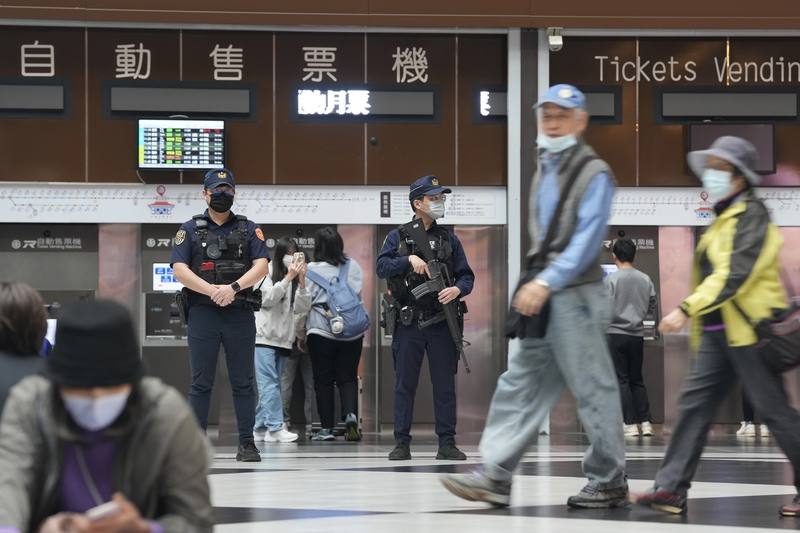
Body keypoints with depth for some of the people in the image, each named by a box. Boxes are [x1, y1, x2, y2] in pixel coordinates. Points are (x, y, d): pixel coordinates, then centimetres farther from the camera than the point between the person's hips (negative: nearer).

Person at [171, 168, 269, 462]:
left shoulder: (248, 228, 11)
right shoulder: (190, 229, 8)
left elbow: (262, 266, 0)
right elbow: (179, 269, -2)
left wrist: (234, 287, -15)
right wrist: (212, 290, -14)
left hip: (240, 314, 1)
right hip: (202, 313, -1)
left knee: (243, 382, 2)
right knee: (201, 383, 1)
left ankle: (247, 443, 6)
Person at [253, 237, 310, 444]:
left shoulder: (294, 279, 13)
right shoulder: (267, 273, -3)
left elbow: (303, 307, 4)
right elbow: (268, 298, -14)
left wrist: (301, 281, -8)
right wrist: (288, 278, -18)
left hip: (283, 339, 6)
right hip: (264, 338, -6)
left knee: (270, 386, 6)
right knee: (270, 385, -13)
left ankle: (259, 428, 8)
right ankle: (275, 428, -18)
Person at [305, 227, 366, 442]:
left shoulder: (311, 270, -7)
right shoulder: (353, 266, 2)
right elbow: (359, 295, 11)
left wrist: (300, 333, 8)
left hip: (321, 331, -2)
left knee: (323, 380, 6)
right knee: (348, 378, 8)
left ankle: (326, 428, 5)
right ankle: (351, 415, -15)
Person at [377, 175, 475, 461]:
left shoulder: (449, 239, 12)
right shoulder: (397, 237, 7)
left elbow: (466, 275, 9)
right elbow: (382, 267, -6)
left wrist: (458, 289, -12)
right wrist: (409, 259, -20)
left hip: (441, 323, 2)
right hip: (408, 324, -1)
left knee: (445, 384, 2)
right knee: (404, 384, 2)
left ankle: (447, 443, 7)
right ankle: (402, 444, 7)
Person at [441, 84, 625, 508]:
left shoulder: (594, 174, -9)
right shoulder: (545, 170, 17)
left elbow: (586, 242, -18)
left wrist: (546, 284, -23)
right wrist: (533, 285, 15)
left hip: (576, 297, -9)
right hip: (544, 298, 9)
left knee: (593, 389, -1)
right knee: (520, 383, 4)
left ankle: (610, 482, 8)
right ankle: (495, 476, 3)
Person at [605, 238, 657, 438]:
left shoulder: (610, 279, -10)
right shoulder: (645, 279, 2)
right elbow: (651, 308, 9)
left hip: (616, 333, -4)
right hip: (637, 334, 4)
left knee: (621, 380, 1)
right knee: (637, 379, 13)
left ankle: (630, 424, -3)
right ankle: (645, 422, 7)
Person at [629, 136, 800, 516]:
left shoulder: (752, 217, -11)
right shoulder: (724, 219, 18)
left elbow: (734, 274, -22)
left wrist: (687, 309, -27)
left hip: (750, 330, -9)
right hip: (719, 332, 9)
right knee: (695, 401, 0)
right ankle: (671, 489, -2)